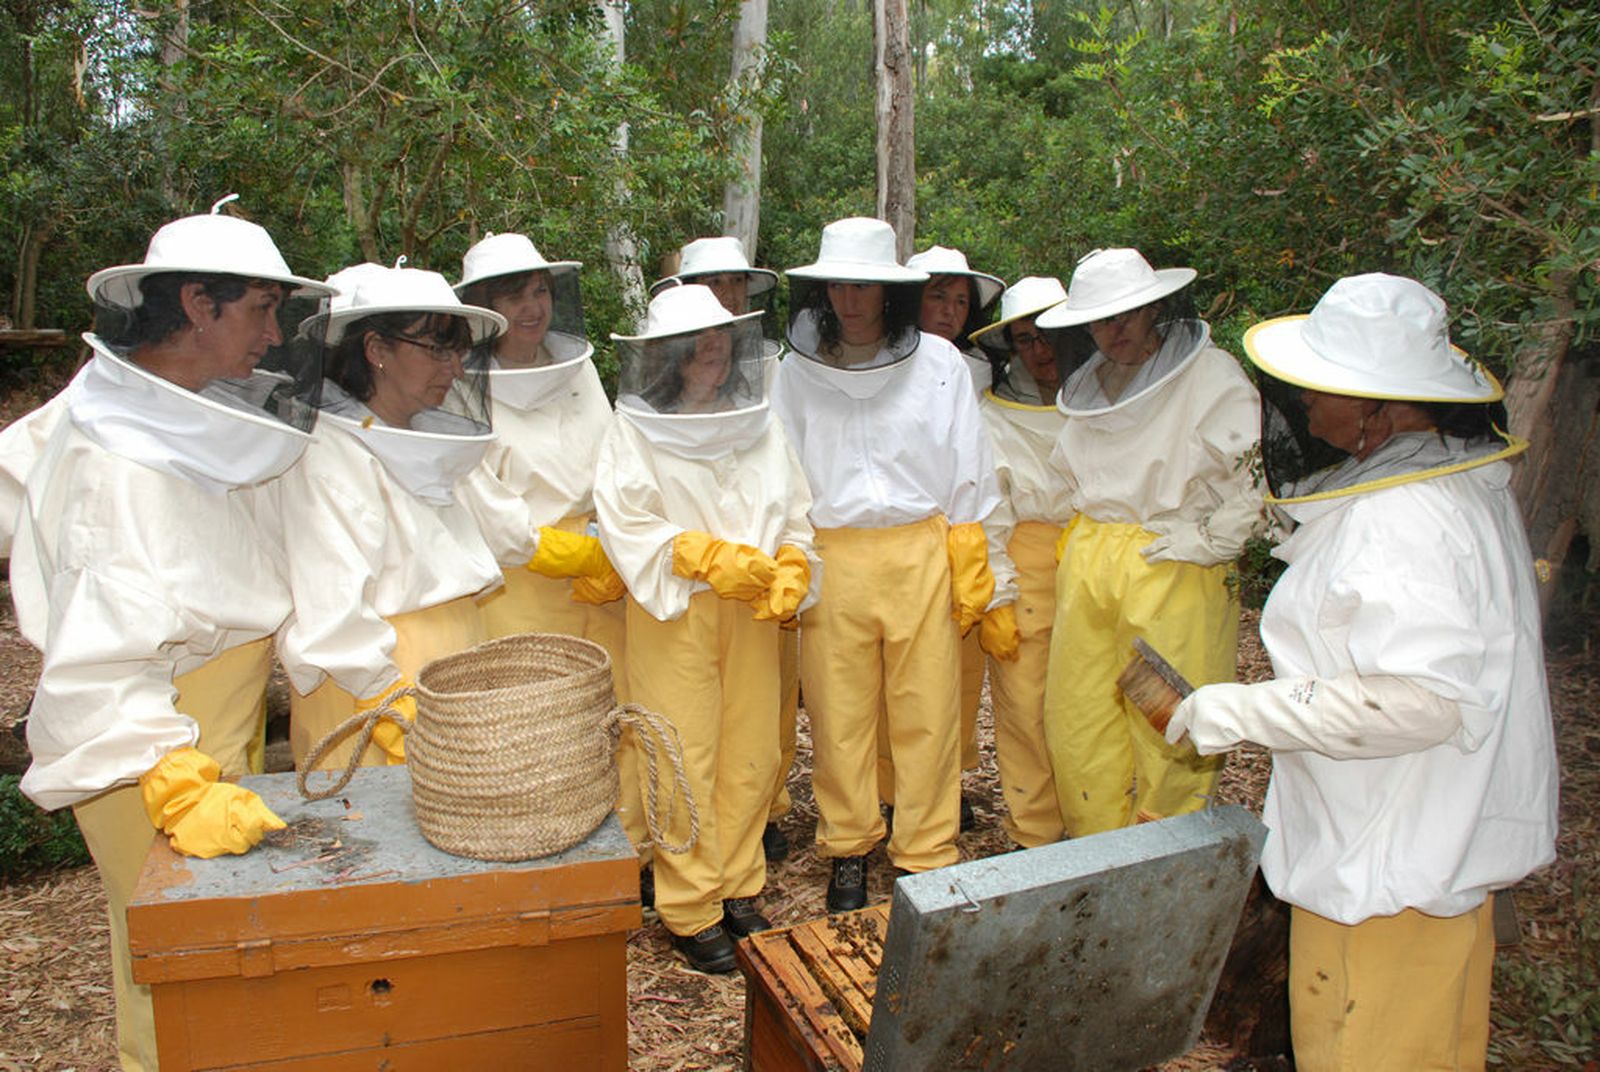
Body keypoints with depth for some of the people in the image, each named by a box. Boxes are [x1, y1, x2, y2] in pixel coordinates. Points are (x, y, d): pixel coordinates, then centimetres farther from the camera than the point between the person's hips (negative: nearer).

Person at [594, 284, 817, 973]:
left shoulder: (759, 424, 11)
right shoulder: (637, 430, -3)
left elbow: (794, 513, 11)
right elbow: (625, 523, -11)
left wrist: (789, 575, -6)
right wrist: (710, 560, -18)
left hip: (752, 611, 5)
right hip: (675, 613, -4)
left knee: (751, 755, 8)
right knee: (686, 762, 0)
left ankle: (739, 891, 25)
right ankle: (690, 912, 13)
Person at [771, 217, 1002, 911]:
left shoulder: (938, 364, 3)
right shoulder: (796, 374, 5)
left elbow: (967, 479, 5)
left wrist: (972, 576, 3)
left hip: (922, 553, 0)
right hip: (831, 559, 1)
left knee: (927, 712, 3)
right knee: (838, 713, 7)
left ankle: (926, 856, 18)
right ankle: (848, 850, 24)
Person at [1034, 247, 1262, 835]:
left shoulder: (1212, 375, -6)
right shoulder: (1088, 385, 14)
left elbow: (1256, 482, -10)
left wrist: (1203, 543, -10)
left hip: (1172, 574, -6)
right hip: (1088, 566, 6)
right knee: (1075, 720, 8)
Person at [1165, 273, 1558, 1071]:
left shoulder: (1400, 527, -27)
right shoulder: (1464, 482, 8)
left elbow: (1419, 698, -33)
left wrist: (1243, 712, -26)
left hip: (1388, 859, -11)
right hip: (1450, 841, 11)